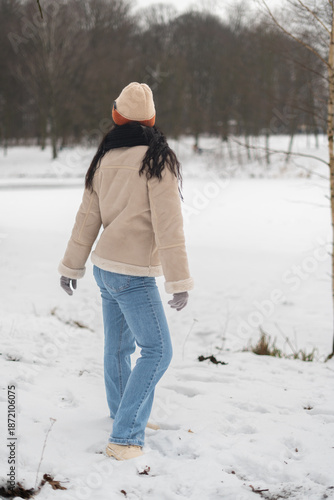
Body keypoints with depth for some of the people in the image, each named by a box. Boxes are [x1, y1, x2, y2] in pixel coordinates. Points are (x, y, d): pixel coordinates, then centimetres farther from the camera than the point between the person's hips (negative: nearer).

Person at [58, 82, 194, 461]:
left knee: (118, 344, 20)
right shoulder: (157, 161, -14)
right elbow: (168, 224, -17)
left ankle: (124, 413, 38)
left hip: (105, 266, 7)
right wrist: (179, 281, -14)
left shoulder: (105, 159, 4)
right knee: (157, 351, -3)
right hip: (133, 273, -7)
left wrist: (72, 266, 20)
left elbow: (88, 217, 11)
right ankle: (124, 437, -8)